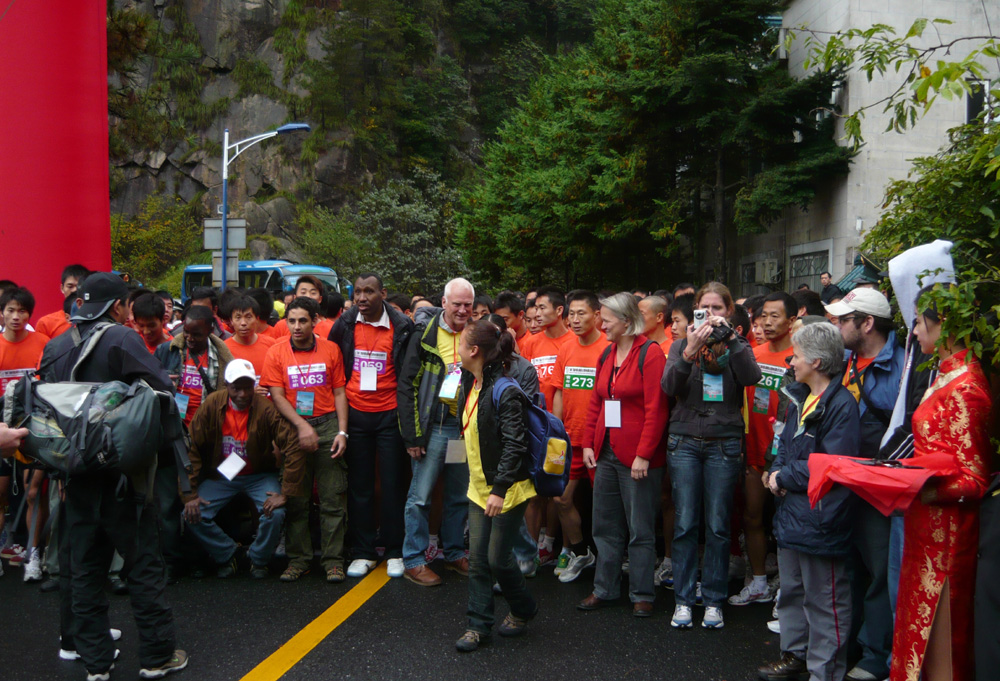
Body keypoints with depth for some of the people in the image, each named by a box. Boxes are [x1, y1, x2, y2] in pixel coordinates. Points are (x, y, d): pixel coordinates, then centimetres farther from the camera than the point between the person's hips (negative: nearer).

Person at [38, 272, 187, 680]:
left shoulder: (54, 347, 6)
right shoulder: (121, 339, -11)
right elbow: (163, 390, -15)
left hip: (74, 473, 6)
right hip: (121, 473, -5)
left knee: (84, 567, 13)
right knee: (143, 562, 4)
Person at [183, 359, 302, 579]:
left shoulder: (265, 409, -19)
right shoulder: (212, 405, -13)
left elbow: (293, 447, -23)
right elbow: (192, 449, -8)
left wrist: (285, 492, -25)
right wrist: (191, 492, -12)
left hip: (259, 476, -2)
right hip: (220, 475, 2)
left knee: (275, 514, -26)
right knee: (193, 514, -18)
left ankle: (258, 559, 6)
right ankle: (227, 555, 10)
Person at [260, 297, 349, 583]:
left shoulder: (331, 350, 5)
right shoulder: (276, 352, 3)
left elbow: (339, 392, 6)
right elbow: (277, 396, -1)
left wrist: (342, 432, -3)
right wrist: (302, 426, -13)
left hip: (328, 425, 0)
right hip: (293, 428, 0)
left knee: (333, 498, -1)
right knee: (295, 499, 5)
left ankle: (333, 560, 7)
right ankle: (298, 559, 15)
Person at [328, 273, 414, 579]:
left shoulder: (401, 326, -5)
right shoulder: (344, 325, 1)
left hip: (390, 414, -2)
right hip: (355, 413, 2)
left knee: (393, 483, 3)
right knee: (359, 485, 7)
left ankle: (395, 552, 16)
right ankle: (362, 552, 18)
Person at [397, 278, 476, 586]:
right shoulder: (425, 334, -6)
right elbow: (406, 385, -6)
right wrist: (412, 434, -10)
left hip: (466, 427, 4)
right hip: (433, 425, -4)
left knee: (460, 497, 14)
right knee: (420, 496, -1)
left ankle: (454, 554, 28)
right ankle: (413, 561, 11)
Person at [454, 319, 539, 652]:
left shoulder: (505, 391, -21)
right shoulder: (470, 384, 7)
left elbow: (514, 445, -23)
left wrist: (500, 489, -26)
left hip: (507, 489, -8)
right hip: (479, 486, 8)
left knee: (498, 558, 2)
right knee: (478, 559, 8)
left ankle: (523, 610, 28)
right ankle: (479, 625, 19)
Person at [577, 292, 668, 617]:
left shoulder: (649, 353, -11)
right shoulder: (607, 355, 12)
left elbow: (656, 409, -16)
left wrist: (643, 454, -18)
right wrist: (588, 443, 8)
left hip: (638, 457, -7)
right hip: (606, 453, 7)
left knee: (640, 529, 4)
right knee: (605, 527, 13)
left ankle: (642, 595, 16)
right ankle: (605, 590, 25)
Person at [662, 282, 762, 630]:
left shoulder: (736, 345, 7)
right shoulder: (682, 344, 7)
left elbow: (752, 377, -13)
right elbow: (669, 387, -8)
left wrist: (729, 336, -18)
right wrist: (690, 351, -21)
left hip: (724, 443, 0)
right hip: (684, 442, 0)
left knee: (718, 526, 4)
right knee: (685, 524, 3)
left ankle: (714, 601, 16)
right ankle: (683, 599, 14)